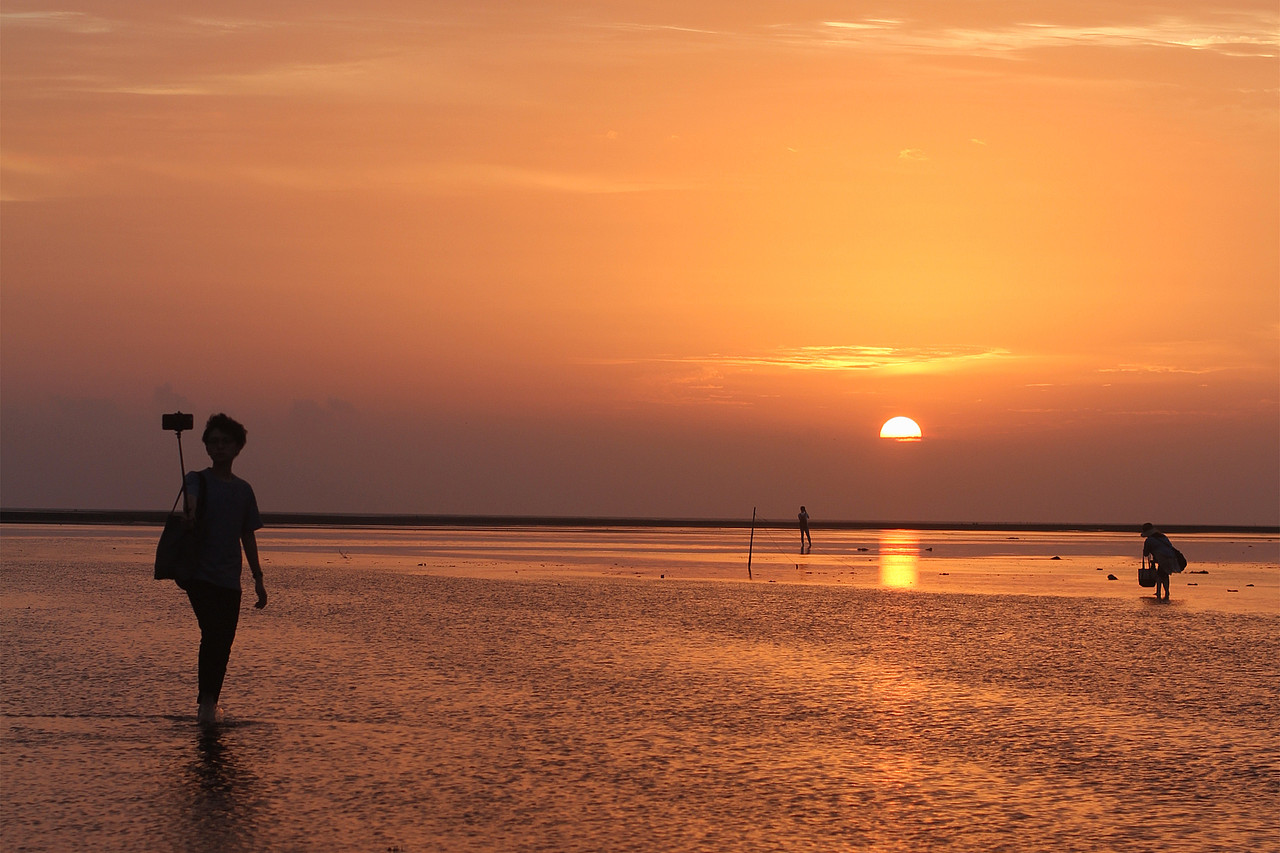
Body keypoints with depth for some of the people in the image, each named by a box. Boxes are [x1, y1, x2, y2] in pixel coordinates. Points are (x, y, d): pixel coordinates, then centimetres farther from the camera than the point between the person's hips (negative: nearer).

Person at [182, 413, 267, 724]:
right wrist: (192, 511, -49)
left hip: (230, 579, 5)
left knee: (225, 640, 5)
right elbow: (191, 497, -25)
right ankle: (207, 701, -14)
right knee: (212, 632, -19)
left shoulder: (243, 489, 14)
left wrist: (258, 578, 17)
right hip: (201, 573, -4)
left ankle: (211, 703, 18)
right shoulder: (198, 480, 0)